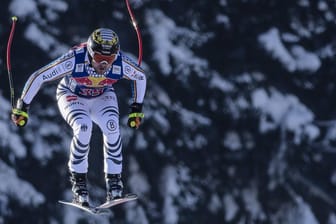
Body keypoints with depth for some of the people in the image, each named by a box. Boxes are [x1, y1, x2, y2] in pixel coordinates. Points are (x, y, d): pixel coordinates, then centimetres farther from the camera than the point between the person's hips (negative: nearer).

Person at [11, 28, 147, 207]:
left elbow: (140, 77, -5)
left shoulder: (121, 63, -29)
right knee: (83, 127, -32)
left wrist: (137, 110, -1)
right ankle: (78, 180, -15)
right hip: (72, 96, -2)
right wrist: (21, 108, -18)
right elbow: (39, 77, -26)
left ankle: (114, 182, -16)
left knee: (112, 128, -27)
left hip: (102, 97, 2)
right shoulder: (74, 60, -37)